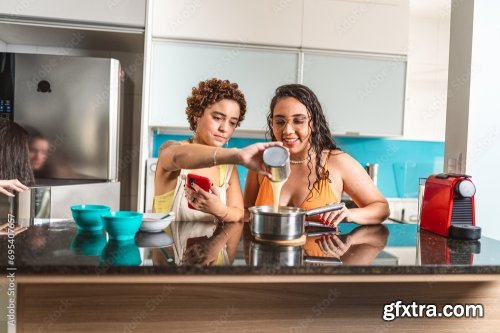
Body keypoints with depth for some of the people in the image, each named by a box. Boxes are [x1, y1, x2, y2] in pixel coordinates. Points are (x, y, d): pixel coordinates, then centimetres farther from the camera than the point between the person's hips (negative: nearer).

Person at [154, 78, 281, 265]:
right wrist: (237, 155, -51)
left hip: (213, 253, 4)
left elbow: (238, 217, 1)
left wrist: (219, 210, -23)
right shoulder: (170, 149, -8)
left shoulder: (228, 166, 8)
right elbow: (180, 157, -33)